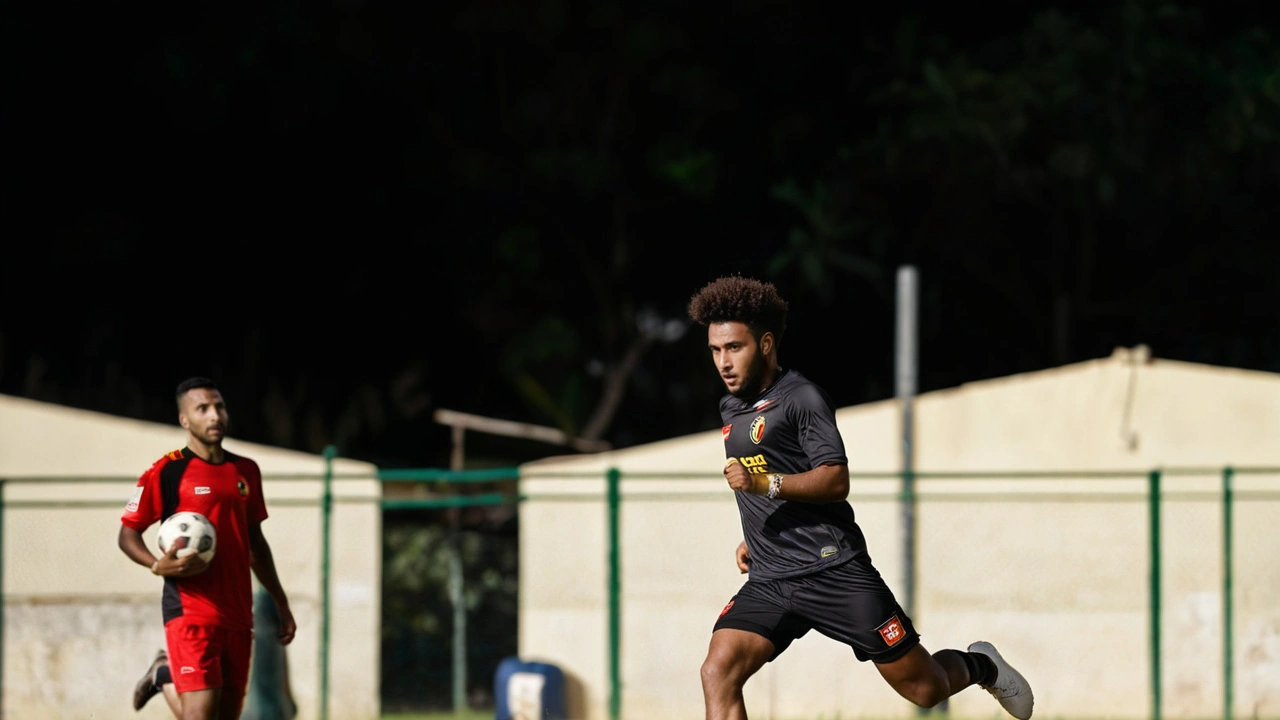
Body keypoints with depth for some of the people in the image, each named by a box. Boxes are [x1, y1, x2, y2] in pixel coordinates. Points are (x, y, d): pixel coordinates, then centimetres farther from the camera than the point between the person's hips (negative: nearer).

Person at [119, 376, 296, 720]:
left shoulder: (246, 471, 14)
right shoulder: (167, 472, -3)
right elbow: (128, 534, 0)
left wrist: (280, 602, 24)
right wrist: (159, 565, -19)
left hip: (238, 614, 6)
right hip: (190, 611, -6)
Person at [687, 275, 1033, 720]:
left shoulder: (801, 399, -8)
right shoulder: (731, 410, 16)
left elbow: (836, 480, -17)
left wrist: (767, 483, -29)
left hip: (834, 571, -6)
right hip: (769, 583, 6)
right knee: (717, 674, -18)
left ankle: (977, 666, 36)